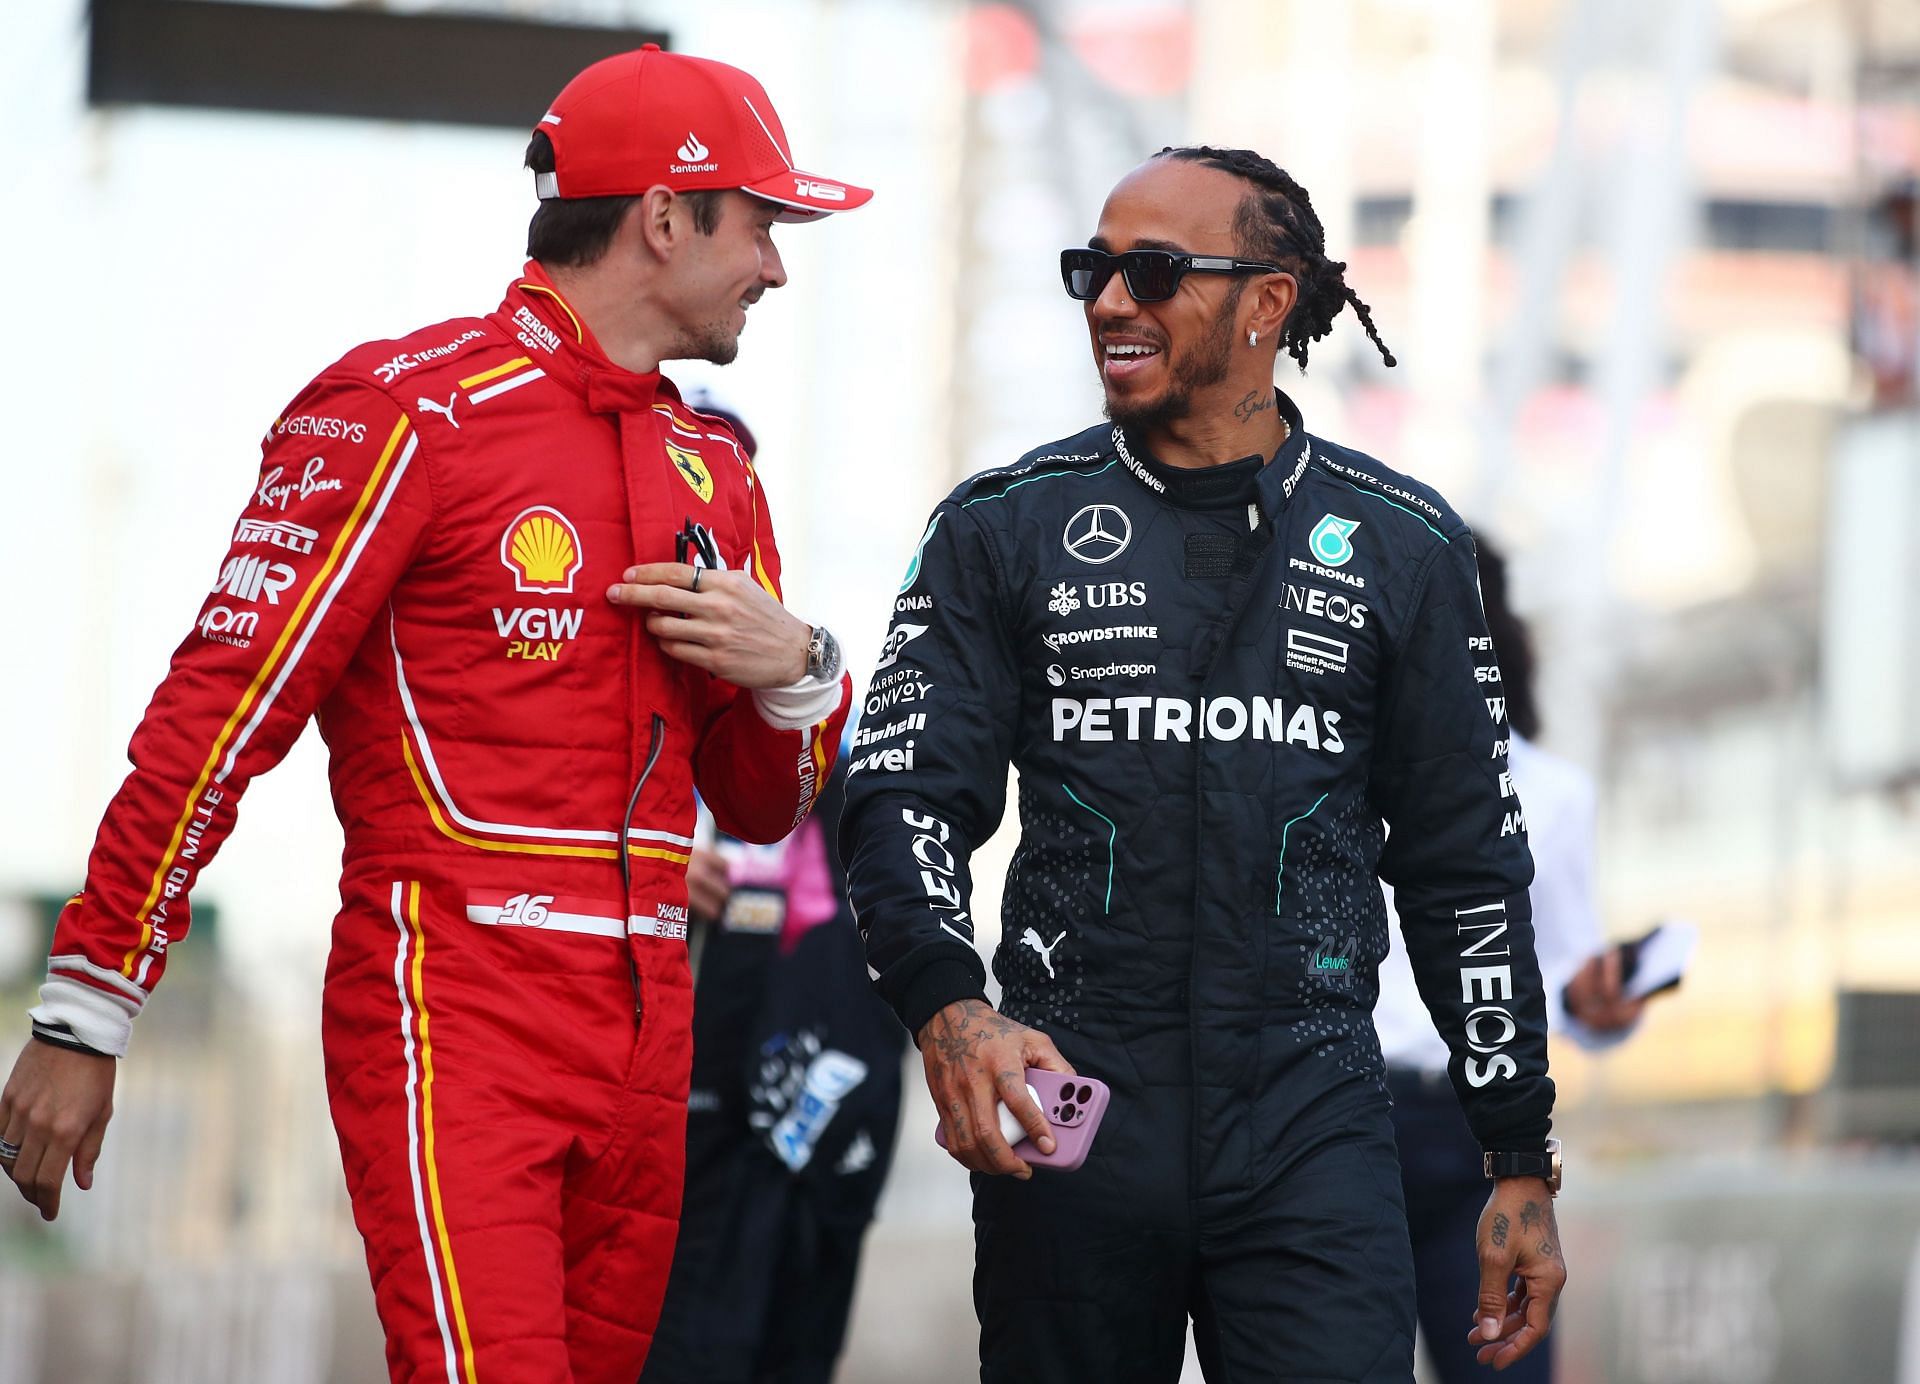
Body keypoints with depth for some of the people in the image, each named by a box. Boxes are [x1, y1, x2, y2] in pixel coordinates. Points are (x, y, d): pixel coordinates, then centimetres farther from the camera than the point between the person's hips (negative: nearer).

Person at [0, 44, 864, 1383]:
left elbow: (764, 809, 25)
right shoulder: (414, 410, -5)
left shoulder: (711, 470, 18)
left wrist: (794, 670, 2)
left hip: (643, 1037, 7)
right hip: (452, 1018, -7)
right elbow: (220, 717, -8)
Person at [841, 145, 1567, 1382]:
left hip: (1310, 1128, -1)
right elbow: (908, 793, 1)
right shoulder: (1009, 527, 8)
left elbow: (1469, 864, 12)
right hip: (1066, 1116, 1)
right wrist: (946, 1006, -20)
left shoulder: (1402, 547, 9)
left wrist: (1524, 1164, 8)